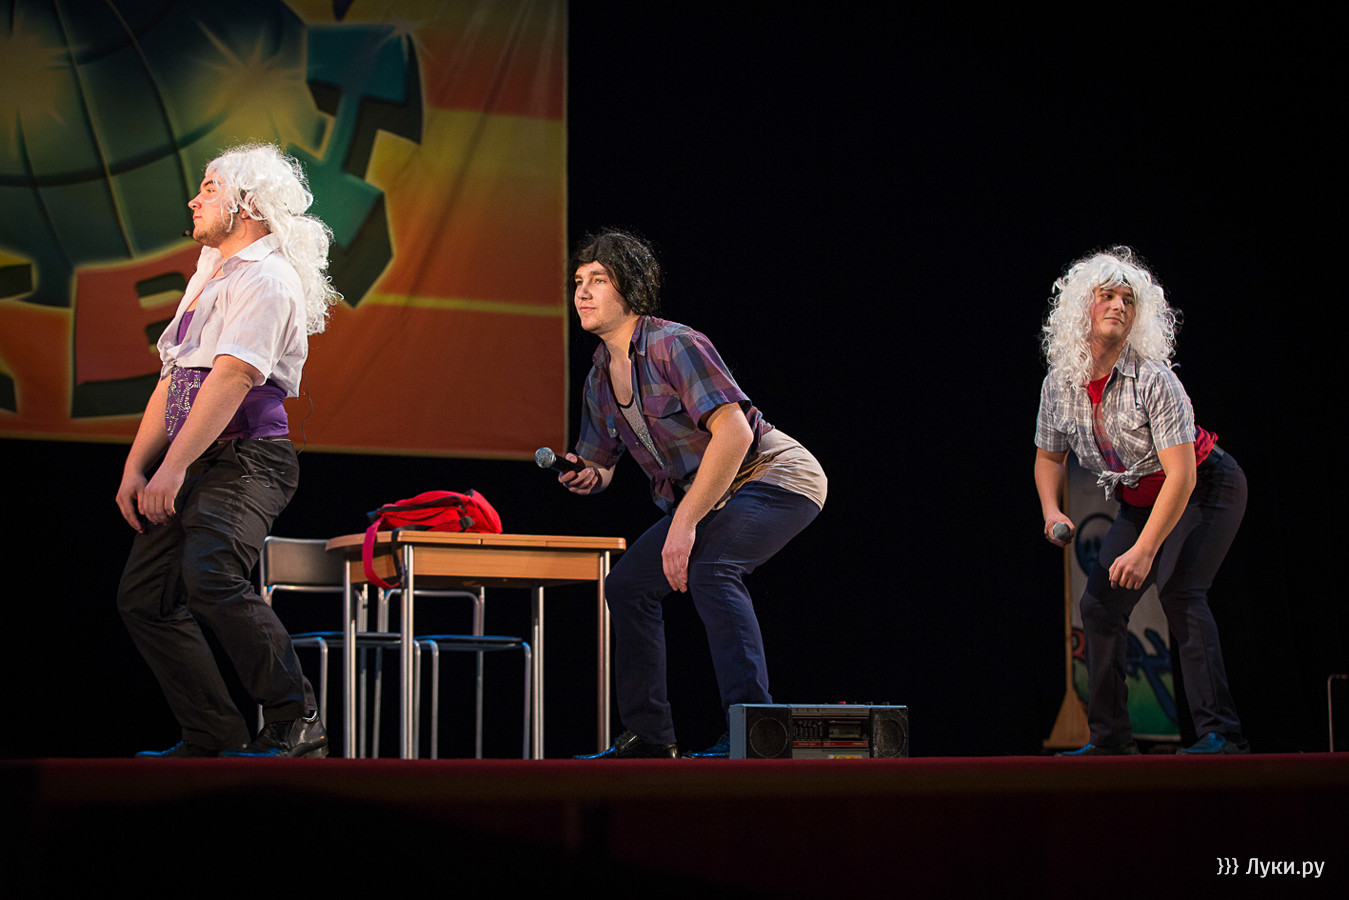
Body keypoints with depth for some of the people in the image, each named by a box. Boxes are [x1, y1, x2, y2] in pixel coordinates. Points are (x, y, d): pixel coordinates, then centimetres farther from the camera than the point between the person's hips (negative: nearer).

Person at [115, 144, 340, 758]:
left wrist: (173, 468, -25)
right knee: (143, 597, 5)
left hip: (247, 459, -10)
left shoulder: (267, 278, -9)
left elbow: (231, 379, -20)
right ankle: (214, 739, 10)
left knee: (211, 576, -30)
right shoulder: (208, 277, 21)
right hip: (191, 466, 10)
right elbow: (173, 383, 21)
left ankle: (296, 723, -23)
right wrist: (135, 467, 11)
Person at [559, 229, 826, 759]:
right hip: (708, 498, 9)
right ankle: (649, 738, 14)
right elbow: (599, 462, 17)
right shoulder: (600, 379, 5)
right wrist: (590, 476, -10)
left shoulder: (674, 345, -22)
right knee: (627, 584, 6)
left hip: (776, 478, -9)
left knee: (708, 568, -32)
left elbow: (734, 432, -31)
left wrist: (684, 522, -31)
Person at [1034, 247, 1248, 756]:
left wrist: (1144, 550, -33)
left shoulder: (1153, 379, -26)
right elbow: (1048, 457, 10)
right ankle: (1110, 739, 11)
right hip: (1141, 502, 7)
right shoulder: (1059, 384, -8)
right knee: (1099, 603, 0)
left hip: (1208, 490, -7)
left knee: (1178, 590, -26)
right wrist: (1052, 511, -10)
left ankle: (1220, 732, -28)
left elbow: (1181, 475, -29)